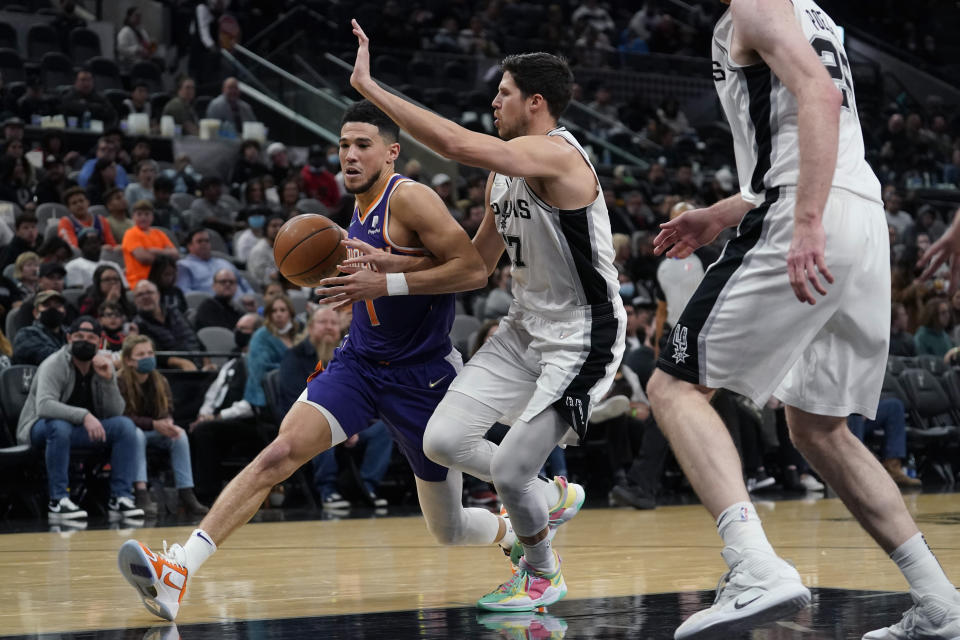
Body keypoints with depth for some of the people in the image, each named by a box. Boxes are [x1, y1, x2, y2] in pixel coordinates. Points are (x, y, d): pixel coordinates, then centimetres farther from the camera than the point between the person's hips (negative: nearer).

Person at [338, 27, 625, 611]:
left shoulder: (557, 154, -21)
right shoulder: (504, 174, 9)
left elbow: (454, 142, -34)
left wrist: (368, 86, -29)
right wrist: (389, 274, 9)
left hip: (582, 339, -9)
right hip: (526, 328, 9)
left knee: (508, 470, -11)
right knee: (444, 439, 0)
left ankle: (543, 576, 18)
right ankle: (551, 497, 24)